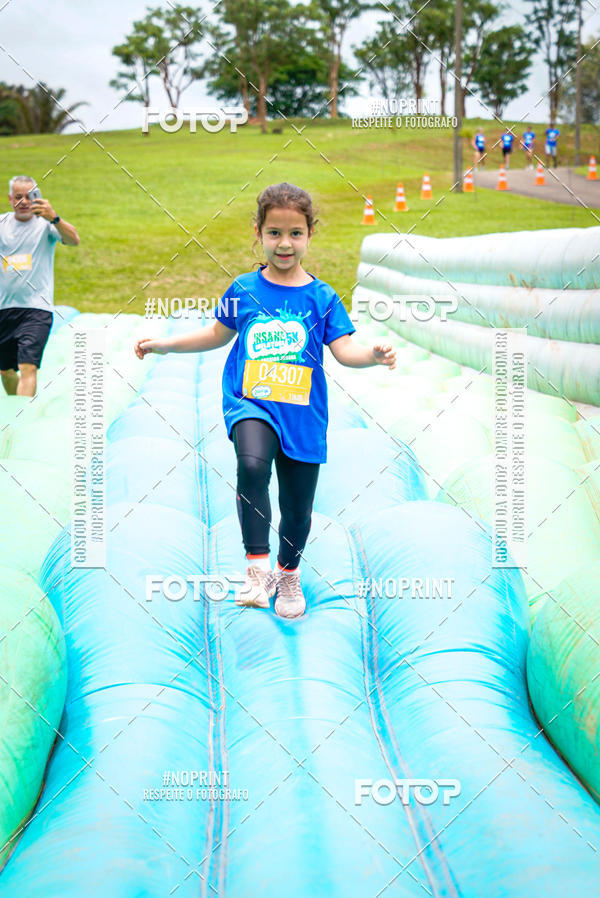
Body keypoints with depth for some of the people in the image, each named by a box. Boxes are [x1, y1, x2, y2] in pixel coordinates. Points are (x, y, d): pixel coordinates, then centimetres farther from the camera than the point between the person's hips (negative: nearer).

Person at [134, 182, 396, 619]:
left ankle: (289, 573, 39)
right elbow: (218, 334, 19)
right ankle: (258, 567, -21)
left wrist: (373, 354, -26)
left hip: (302, 414, 1)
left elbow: (344, 349, -6)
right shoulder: (243, 290, 4)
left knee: (298, 508, 10)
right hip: (250, 403, -1)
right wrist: (165, 344, 17)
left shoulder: (322, 298, 1)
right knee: (252, 465, -32)